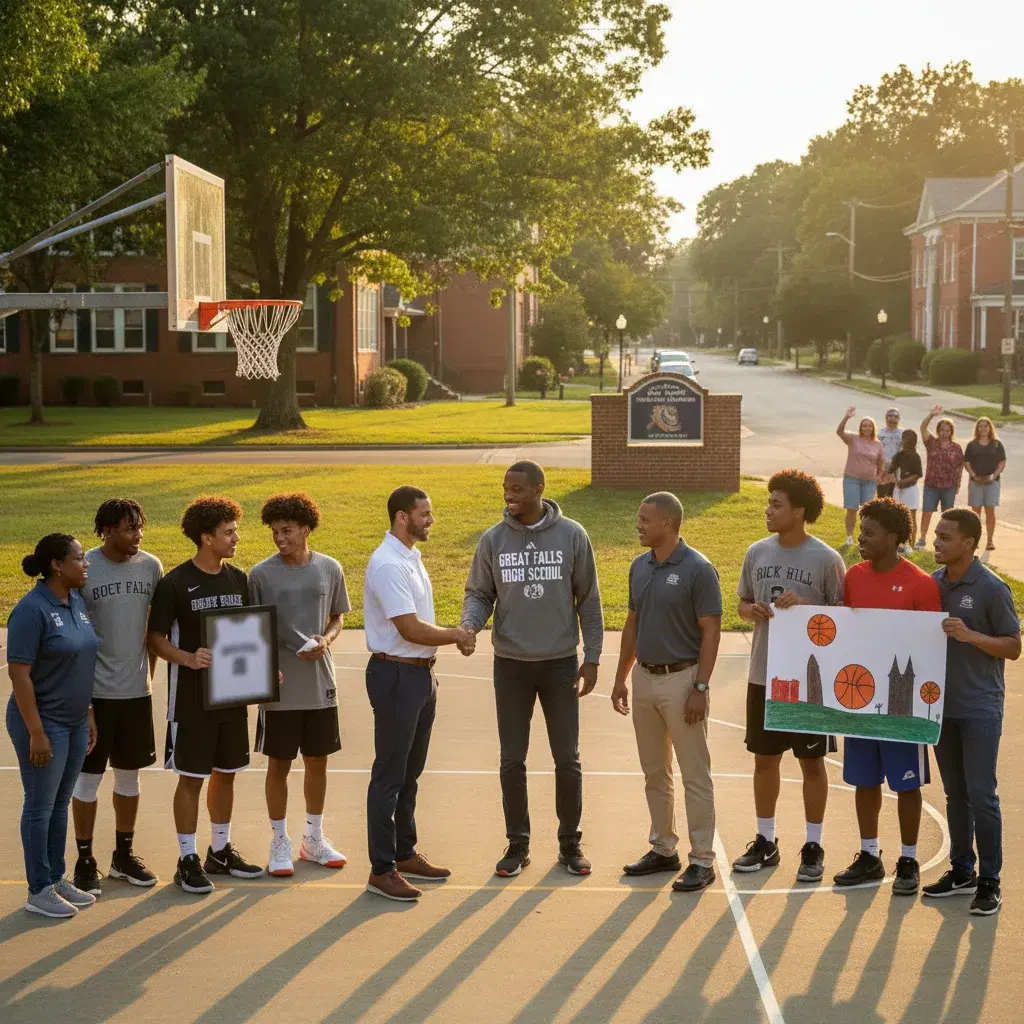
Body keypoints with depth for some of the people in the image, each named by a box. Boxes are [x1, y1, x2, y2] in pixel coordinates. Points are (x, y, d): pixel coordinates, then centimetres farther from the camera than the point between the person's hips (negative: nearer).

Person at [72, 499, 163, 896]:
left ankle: (124, 855, 28)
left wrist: (149, 673, 11)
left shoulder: (151, 566, 1)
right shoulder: (83, 569, -12)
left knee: (129, 775, 14)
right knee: (88, 777, 4)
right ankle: (85, 860, 17)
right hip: (94, 692, -4)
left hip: (136, 690, 4)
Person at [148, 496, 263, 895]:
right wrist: (188, 659, -26)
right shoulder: (175, 584, -11)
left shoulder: (238, 579, 6)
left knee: (225, 773, 14)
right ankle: (187, 860, 10)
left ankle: (220, 850, 28)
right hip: (191, 696, -6)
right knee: (191, 777, 1)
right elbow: (156, 638, -10)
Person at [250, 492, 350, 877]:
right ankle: (280, 843, 20)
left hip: (320, 684, 3)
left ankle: (314, 839, 28)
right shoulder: (261, 574, -7)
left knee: (317, 761, 13)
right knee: (279, 765, 5)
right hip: (279, 687, -2)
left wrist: (326, 640, -10)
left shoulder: (329, 569, 0)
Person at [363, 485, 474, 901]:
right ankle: (382, 870, 4)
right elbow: (410, 629, -23)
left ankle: (404, 854, 29)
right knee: (389, 776, -3)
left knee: (410, 773, 18)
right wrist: (456, 635, -11)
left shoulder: (411, 557, 12)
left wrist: (429, 667, 13)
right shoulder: (387, 565, -20)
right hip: (396, 675, -10)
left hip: (419, 673, 10)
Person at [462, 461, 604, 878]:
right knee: (512, 760, 6)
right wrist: (469, 625, -17)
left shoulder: (572, 536, -5)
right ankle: (517, 844, 19)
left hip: (560, 663, -1)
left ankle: (570, 843, 20)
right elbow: (479, 594, 5)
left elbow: (588, 600, 0)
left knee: (567, 759, 6)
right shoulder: (493, 540, -2)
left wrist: (592, 658, -2)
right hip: (511, 664, 1)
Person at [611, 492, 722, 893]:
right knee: (654, 772, 14)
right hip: (645, 677, 7)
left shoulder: (698, 570, -14)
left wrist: (700, 688, -17)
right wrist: (621, 677, 14)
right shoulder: (639, 567, 7)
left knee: (695, 775, 0)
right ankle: (663, 849, 26)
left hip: (681, 679, -7)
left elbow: (711, 632, -13)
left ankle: (702, 860, 7)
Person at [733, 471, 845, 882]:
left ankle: (813, 847, 19)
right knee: (765, 760, 13)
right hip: (764, 675, 4)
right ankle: (765, 841, 26)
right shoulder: (757, 552, 3)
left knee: (811, 763, 7)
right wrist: (753, 610, -10)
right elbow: (743, 604, 13)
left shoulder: (826, 559, -10)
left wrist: (804, 606, -22)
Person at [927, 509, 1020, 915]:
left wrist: (971, 636, -22)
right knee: (955, 792, 14)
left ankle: (989, 881, 7)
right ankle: (961, 870, 25)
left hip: (980, 709, -5)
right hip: (941, 704, 5)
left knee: (981, 795, -3)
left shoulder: (991, 588, -11)